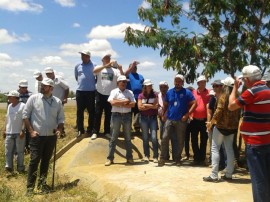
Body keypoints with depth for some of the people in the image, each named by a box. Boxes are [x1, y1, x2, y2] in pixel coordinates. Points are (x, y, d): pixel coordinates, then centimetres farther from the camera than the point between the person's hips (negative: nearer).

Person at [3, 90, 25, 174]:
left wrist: (23, 131, -16)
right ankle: (8, 167, 10)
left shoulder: (22, 106, -9)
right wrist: (5, 130, 16)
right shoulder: (9, 106, 12)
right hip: (9, 132, 6)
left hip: (19, 133, -6)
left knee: (20, 151, 4)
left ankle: (20, 168, 13)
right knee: (8, 151, 4)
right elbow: (7, 119, 18)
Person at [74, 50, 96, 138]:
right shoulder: (77, 66, 7)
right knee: (79, 111, 4)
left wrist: (92, 83, 4)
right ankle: (80, 130, 11)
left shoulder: (94, 66, -3)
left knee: (91, 111, 4)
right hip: (80, 91, 3)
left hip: (91, 92, -2)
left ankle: (90, 129, 14)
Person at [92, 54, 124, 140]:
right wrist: (106, 65, -31)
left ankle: (107, 132, 21)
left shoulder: (115, 70, 3)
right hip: (100, 94, -1)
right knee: (98, 114, 4)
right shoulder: (99, 68, 2)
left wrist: (121, 69, -24)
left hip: (110, 95, 1)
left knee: (108, 114, 10)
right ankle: (95, 132, 12)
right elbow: (94, 71, -21)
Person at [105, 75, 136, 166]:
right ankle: (110, 158, 5)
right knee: (114, 137, 0)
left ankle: (129, 157, 17)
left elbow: (133, 104, -3)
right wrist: (126, 101, -11)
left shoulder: (130, 92, 10)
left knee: (128, 138, 8)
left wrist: (120, 103, -10)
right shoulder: (114, 91, 2)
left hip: (127, 115, 3)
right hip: (116, 115, -3)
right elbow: (112, 102, -15)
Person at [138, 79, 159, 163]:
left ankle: (155, 156, -2)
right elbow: (139, 107, -6)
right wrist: (151, 106, -5)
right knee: (145, 137, 6)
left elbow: (156, 106, -6)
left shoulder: (155, 95, 5)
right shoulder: (141, 95, 5)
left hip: (153, 118, -1)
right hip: (144, 118, 1)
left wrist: (145, 105, -5)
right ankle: (146, 155, 16)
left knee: (154, 137, -8)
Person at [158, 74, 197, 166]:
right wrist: (163, 114, 3)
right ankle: (162, 158, 3)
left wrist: (187, 115, -14)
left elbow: (194, 103, -7)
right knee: (164, 138, -5)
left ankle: (178, 159, 21)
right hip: (169, 119, 2)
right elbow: (165, 105, 17)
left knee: (180, 141, 7)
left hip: (181, 121, -2)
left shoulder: (187, 92, -2)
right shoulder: (169, 92, 9)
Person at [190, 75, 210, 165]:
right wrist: (190, 115, -1)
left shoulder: (209, 93, -1)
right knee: (194, 140, 7)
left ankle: (202, 158, 19)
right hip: (194, 120, 2)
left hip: (204, 120, -2)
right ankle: (197, 157, 19)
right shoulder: (193, 92, 5)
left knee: (203, 140, 8)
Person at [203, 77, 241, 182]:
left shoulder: (223, 96, -11)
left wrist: (211, 123, -7)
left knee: (215, 149, -1)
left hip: (221, 125, -6)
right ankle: (228, 174, 16)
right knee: (229, 149, 12)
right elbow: (238, 113, 7)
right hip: (232, 127, 6)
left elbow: (218, 111, -16)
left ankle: (214, 175, -3)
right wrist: (235, 124, 15)